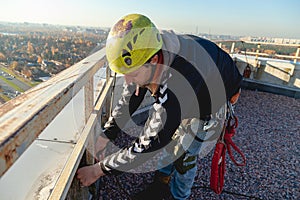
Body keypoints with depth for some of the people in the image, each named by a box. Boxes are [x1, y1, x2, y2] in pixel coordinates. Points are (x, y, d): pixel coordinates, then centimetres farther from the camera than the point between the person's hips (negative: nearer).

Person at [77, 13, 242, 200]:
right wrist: (106, 135, -15)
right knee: (167, 141, 15)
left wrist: (99, 169, -28)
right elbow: (129, 100, -13)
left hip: (207, 109, -6)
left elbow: (148, 146, -39)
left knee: (185, 156, 4)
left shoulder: (175, 90, -49)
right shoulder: (143, 54, -25)